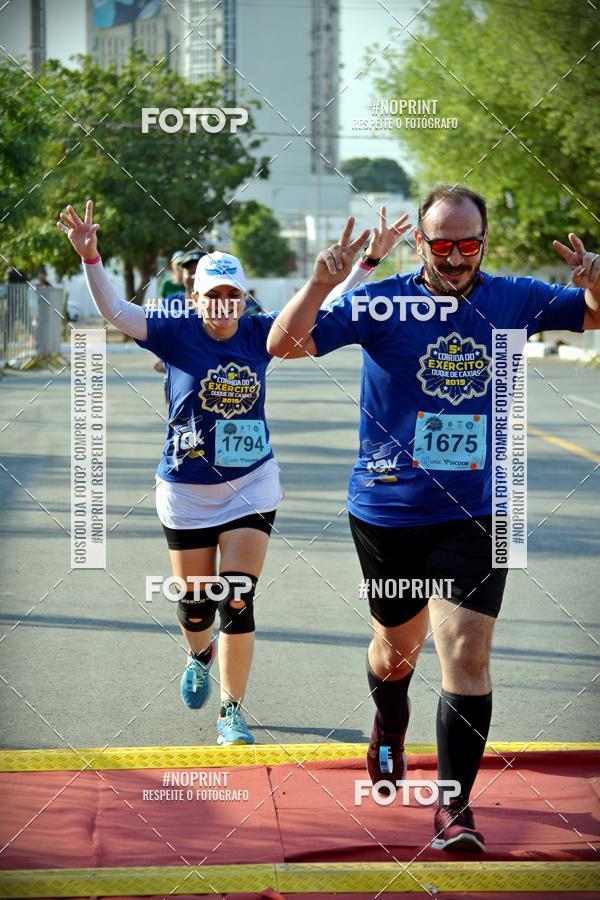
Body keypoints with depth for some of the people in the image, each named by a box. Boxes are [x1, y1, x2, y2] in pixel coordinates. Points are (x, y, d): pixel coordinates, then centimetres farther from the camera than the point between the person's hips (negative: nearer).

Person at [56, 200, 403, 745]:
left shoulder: (259, 334, -3)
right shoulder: (177, 334, -9)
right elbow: (114, 311, -18)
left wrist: (369, 261, -4)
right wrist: (90, 256, -31)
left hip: (251, 488, 0)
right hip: (186, 493, 0)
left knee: (238, 602, -9)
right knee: (196, 601, 12)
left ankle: (232, 712, 2)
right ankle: (200, 655, 49)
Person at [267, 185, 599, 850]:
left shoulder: (511, 301, -2)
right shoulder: (380, 303, -9)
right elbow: (284, 345, -14)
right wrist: (320, 284, -33)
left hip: (474, 517, 0)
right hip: (387, 513, 0)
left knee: (466, 654, -13)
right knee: (396, 648, 19)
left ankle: (455, 809, -4)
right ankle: (390, 729, 53)